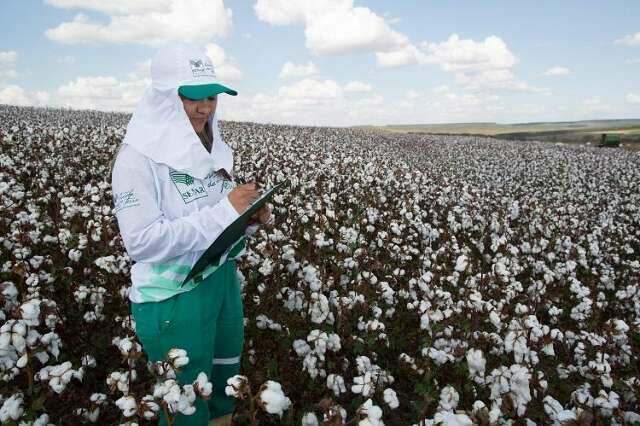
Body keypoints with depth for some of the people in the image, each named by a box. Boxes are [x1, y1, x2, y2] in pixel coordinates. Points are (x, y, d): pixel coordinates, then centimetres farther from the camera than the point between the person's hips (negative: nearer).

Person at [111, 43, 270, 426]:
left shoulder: (212, 149, 4)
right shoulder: (138, 156, -17)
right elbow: (142, 241, -23)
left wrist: (251, 217, -8)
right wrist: (225, 211, -26)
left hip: (224, 279, 7)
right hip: (173, 297, -6)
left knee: (226, 388, 21)